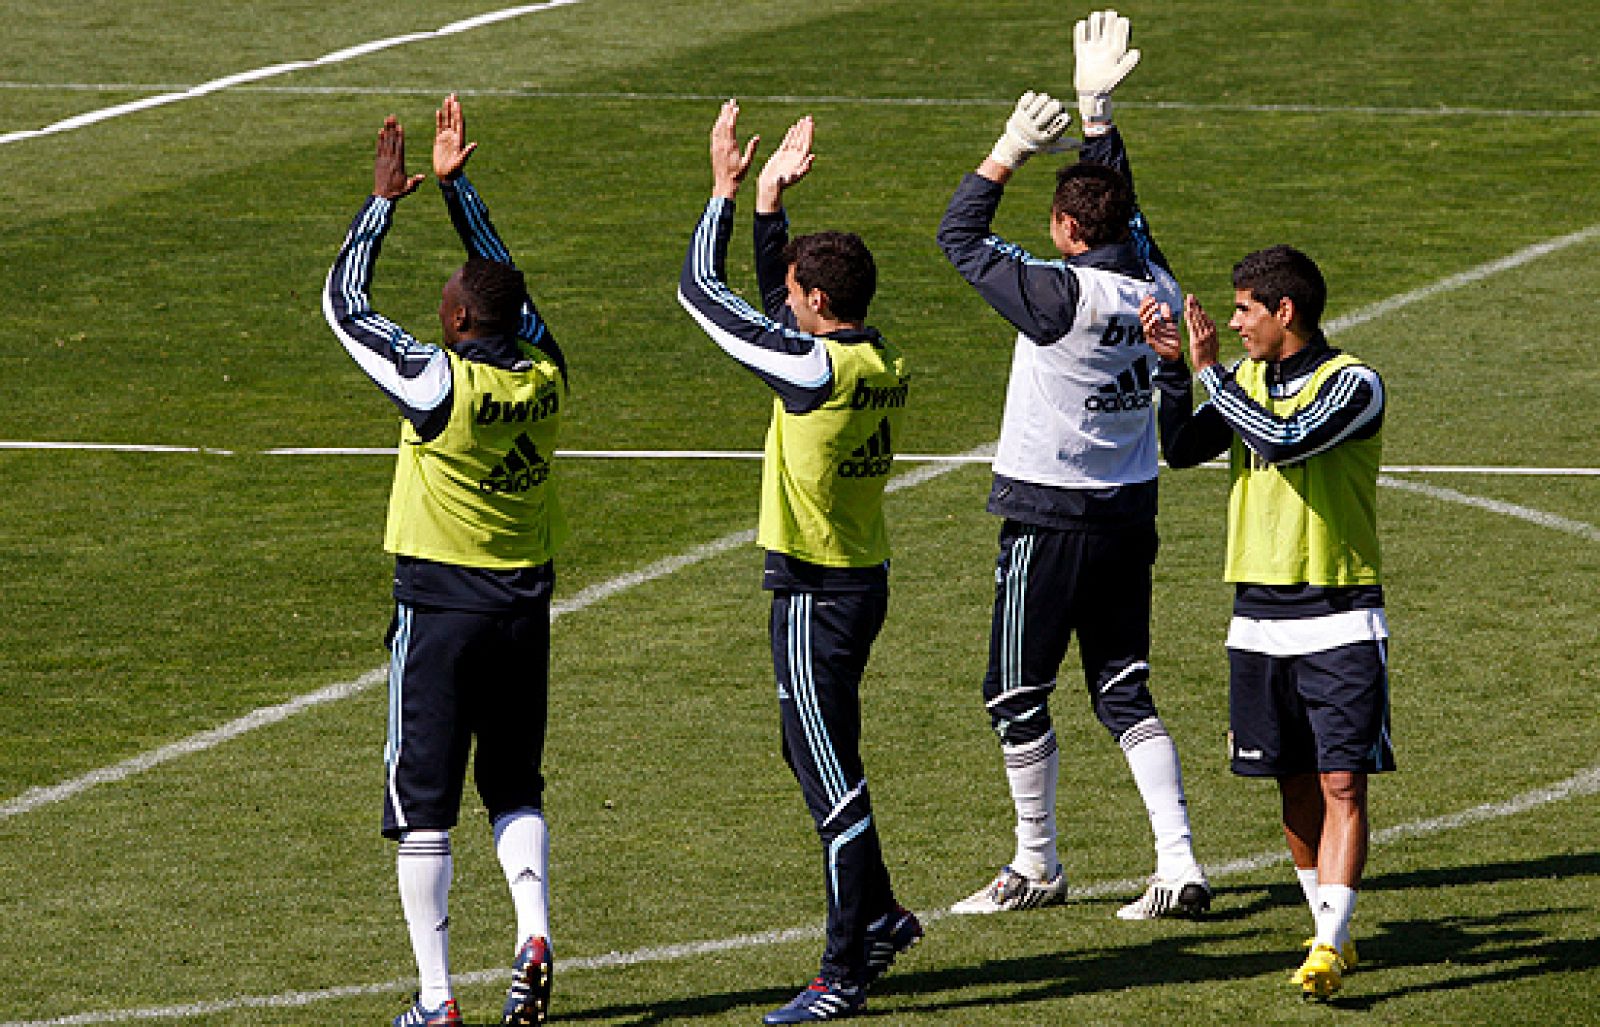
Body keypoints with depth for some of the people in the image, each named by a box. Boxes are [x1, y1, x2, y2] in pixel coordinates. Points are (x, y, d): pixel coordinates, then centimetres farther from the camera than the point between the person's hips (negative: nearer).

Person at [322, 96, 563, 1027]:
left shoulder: (438, 381, -18)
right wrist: (457, 183, 19)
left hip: (441, 604, -5)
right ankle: (534, 936, -6)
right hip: (526, 601, 5)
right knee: (516, 787, 17)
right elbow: (504, 280, 15)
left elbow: (343, 300, -8)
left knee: (423, 802, 2)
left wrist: (386, 199, 0)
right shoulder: (546, 375, -2)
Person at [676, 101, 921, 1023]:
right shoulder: (882, 361, 4)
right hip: (863, 578, 9)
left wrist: (728, 189, -1)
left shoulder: (817, 367, -20)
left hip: (818, 594, -9)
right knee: (817, 757, 23)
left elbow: (702, 290, -12)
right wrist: (771, 197, 21)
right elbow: (776, 306, 21)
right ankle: (882, 917, 33)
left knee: (831, 777, -4)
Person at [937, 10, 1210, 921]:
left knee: (1019, 697, 7)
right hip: (1131, 512, 7)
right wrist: (1096, 108, 19)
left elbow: (961, 237, -11)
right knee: (1125, 692, 10)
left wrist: (1012, 150, -7)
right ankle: (1180, 866, -1)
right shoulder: (1155, 288, -2)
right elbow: (1122, 206, 16)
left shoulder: (1062, 297, -20)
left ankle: (1037, 869, 16)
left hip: (1052, 521, -7)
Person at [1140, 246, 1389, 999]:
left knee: (1342, 784, -11)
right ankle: (1332, 937, 20)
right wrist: (1173, 368, -7)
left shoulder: (1352, 383, -10)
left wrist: (1209, 368, -18)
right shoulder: (1248, 378, 10)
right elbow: (1182, 450, 6)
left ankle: (1328, 946, -16)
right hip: (1259, 618, 6)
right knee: (1296, 788, 9)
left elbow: (1285, 440, -25)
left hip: (1339, 617, -6)